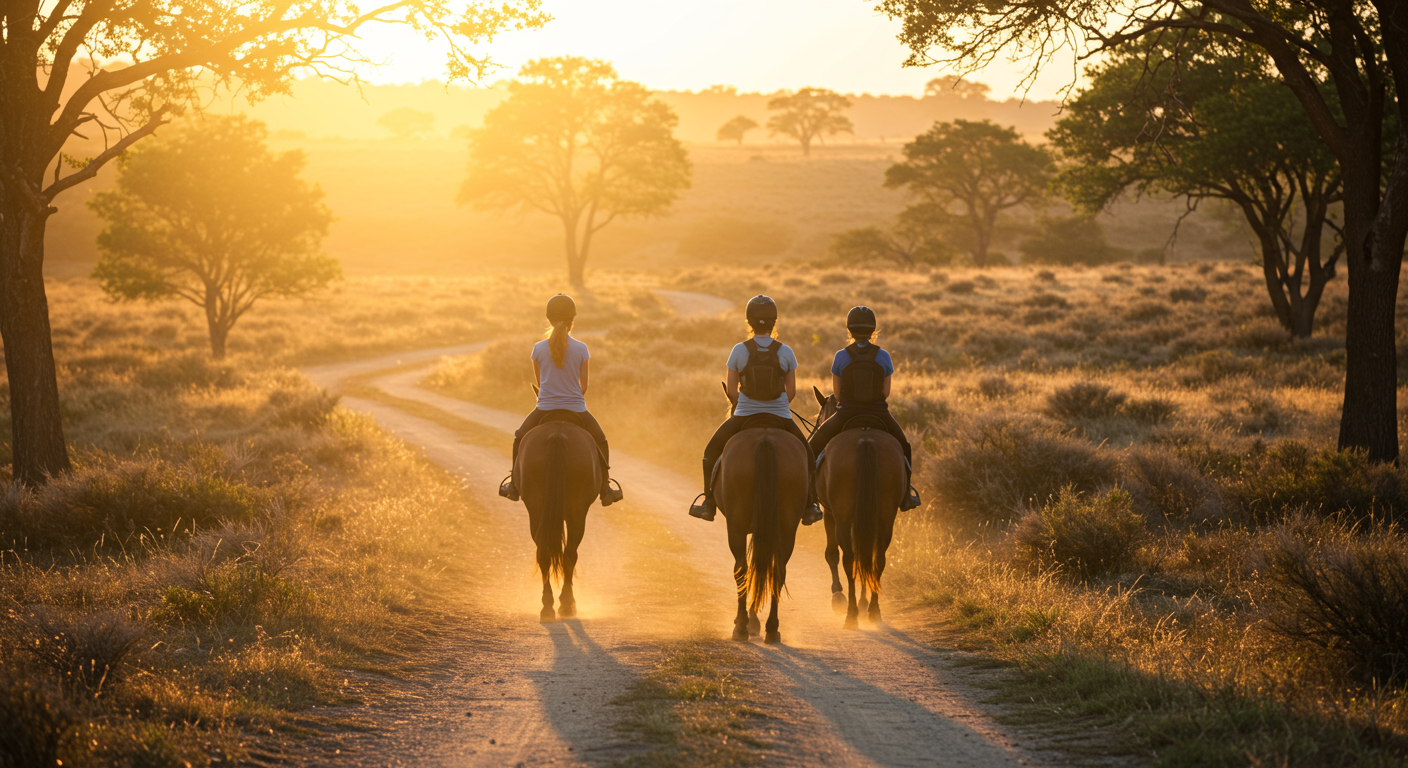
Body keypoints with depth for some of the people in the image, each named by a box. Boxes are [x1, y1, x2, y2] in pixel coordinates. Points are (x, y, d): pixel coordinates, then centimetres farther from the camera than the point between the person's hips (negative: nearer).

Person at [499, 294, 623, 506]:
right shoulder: (581, 349, -7)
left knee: (520, 438, 26)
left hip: (545, 408, 0)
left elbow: (539, 382, 7)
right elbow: (584, 385, 0)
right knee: (600, 441, 23)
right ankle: (605, 489, 20)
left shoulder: (539, 348, -6)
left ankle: (514, 485, 27)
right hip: (576, 408, 0)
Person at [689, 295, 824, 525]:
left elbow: (731, 390, -1)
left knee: (712, 451, 23)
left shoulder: (739, 350, -7)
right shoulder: (786, 352, -6)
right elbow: (791, 391, 0)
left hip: (744, 416, 0)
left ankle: (709, 502, 20)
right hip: (781, 417, 0)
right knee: (806, 454, 24)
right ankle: (809, 505, 20)